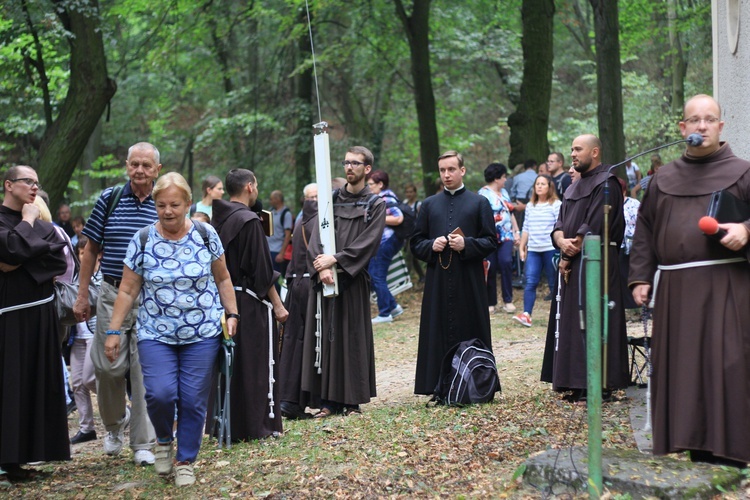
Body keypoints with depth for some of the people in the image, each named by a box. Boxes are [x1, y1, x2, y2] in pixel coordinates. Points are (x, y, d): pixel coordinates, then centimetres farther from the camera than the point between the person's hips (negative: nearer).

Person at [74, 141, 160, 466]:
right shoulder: (109, 199, 3)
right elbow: (91, 250, 8)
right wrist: (82, 296, 4)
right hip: (112, 295, 1)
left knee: (145, 371, -1)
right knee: (108, 366, 0)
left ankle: (143, 443, 8)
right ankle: (114, 422, 28)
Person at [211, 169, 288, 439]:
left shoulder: (217, 220, 7)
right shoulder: (249, 221, -15)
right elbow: (261, 269, -16)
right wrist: (277, 304, -10)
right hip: (250, 303, -8)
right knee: (255, 363, 1)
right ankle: (256, 425, 5)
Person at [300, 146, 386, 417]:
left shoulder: (375, 204, 4)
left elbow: (368, 242, -8)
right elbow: (316, 236, 2)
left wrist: (336, 260, -17)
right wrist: (321, 267, -15)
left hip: (353, 280, -3)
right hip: (324, 279, 3)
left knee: (353, 337, 0)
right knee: (326, 336, 0)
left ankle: (352, 400, 6)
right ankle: (328, 400, 2)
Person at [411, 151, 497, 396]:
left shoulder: (480, 203, 6)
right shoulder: (429, 205, 13)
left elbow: (491, 241, 2)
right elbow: (416, 242, 14)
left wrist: (466, 245, -14)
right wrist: (431, 246, -7)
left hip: (469, 282, -2)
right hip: (437, 282, 2)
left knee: (471, 335, -1)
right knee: (438, 335, 0)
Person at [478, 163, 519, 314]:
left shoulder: (504, 192, 19)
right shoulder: (484, 193, -5)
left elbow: (510, 213, 23)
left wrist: (516, 231, 18)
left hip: (506, 236, 5)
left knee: (506, 262, -15)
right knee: (491, 269, -2)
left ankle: (508, 300, -9)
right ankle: (491, 303, 10)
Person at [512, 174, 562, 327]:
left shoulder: (556, 205, -1)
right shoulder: (530, 206, 14)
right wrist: (522, 247, 15)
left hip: (551, 249, -4)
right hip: (533, 250, 4)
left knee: (554, 283, 3)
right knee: (530, 282, -6)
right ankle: (526, 314, -12)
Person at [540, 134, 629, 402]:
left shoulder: (605, 184, -8)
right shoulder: (574, 188, 20)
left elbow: (593, 227, -16)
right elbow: (560, 223, 12)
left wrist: (569, 256, -12)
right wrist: (562, 241, -11)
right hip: (572, 264, 9)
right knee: (571, 322, 8)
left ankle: (599, 383, -7)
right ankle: (577, 383, 11)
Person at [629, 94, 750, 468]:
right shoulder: (663, 179, 15)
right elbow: (645, 230, 16)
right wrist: (641, 278, 8)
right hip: (674, 289, 4)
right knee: (680, 367, 4)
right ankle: (692, 449, 11)